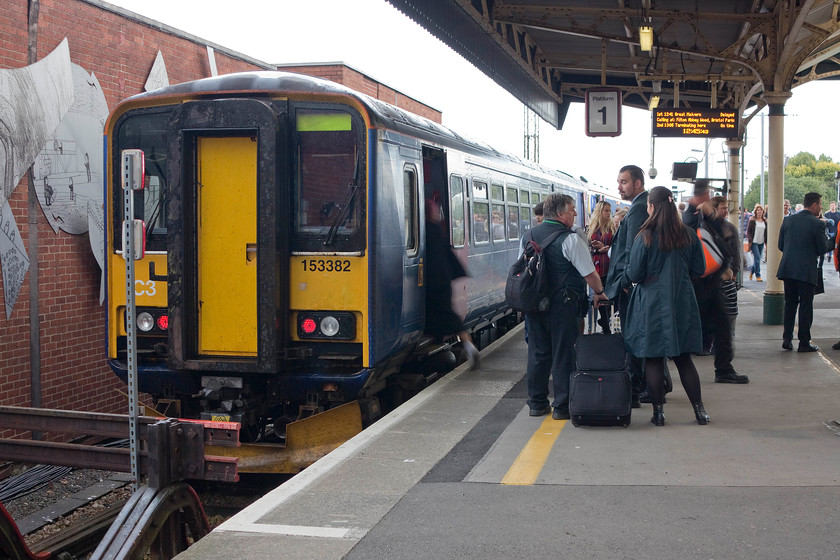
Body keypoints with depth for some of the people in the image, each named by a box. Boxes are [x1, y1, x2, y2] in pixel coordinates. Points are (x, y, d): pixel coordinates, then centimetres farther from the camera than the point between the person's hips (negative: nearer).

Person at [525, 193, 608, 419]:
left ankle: (536, 403, 19)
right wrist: (599, 293, 5)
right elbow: (589, 273, -13)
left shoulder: (530, 235, 7)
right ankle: (561, 406, 6)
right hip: (562, 305, -6)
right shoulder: (570, 240, -14)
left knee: (538, 352, 13)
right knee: (563, 354, 2)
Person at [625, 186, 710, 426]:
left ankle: (658, 412, 7)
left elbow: (634, 274, -11)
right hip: (682, 305, 4)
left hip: (652, 305, -4)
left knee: (653, 360, 5)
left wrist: (626, 270, 11)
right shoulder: (688, 235, -1)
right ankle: (699, 410, 12)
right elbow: (699, 269, 6)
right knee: (683, 358, 12)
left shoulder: (645, 237, -12)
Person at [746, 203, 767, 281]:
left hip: (761, 243, 5)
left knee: (757, 259, 8)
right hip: (754, 242, -5)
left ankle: (752, 272, 28)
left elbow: (766, 232, 16)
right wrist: (749, 241, -12)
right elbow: (748, 231, -4)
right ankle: (758, 276, -8)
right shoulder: (752, 220, -3)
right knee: (757, 258, -12)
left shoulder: (764, 221, 10)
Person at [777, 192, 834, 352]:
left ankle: (787, 339, 13)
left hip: (787, 269, 5)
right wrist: (829, 240, 13)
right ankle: (804, 343, 7)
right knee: (806, 306, 4)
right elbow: (823, 249, -6)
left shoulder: (788, 220, 4)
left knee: (790, 303, 14)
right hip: (806, 271, -5)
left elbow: (781, 245, 7)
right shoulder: (817, 224, -11)